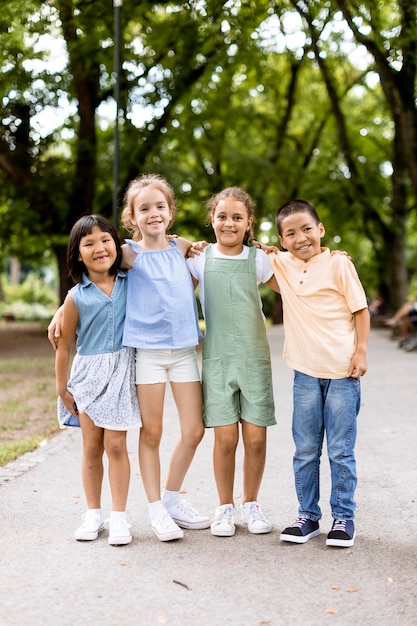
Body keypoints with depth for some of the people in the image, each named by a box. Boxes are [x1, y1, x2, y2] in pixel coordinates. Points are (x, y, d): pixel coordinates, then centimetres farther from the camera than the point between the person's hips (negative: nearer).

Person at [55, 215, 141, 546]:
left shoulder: (130, 283, -2)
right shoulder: (77, 297, -6)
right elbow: (64, 346, 2)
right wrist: (63, 389, 4)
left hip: (122, 371, 0)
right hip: (88, 373, 0)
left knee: (116, 444, -3)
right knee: (92, 446, 7)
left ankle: (119, 516, 7)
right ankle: (93, 514, 21)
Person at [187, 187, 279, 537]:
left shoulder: (257, 259, 4)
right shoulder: (199, 258, 3)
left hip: (255, 358, 1)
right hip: (217, 359, -1)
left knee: (255, 438, 0)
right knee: (225, 438, -3)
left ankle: (250, 504, 21)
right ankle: (225, 507, 17)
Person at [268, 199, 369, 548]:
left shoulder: (338, 264, -6)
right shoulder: (282, 265, 6)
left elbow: (361, 310, -2)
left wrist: (361, 350, -9)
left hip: (342, 372, -4)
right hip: (305, 373, 4)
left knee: (341, 451, 4)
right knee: (305, 451, 9)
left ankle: (343, 517, 15)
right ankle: (308, 515, 21)